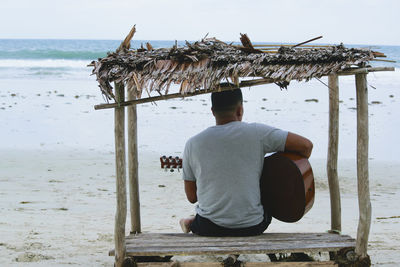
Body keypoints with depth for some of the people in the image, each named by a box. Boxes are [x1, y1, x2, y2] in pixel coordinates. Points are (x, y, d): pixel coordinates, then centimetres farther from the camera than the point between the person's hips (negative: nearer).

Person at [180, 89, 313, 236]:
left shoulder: (192, 144, -3)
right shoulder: (257, 132, -8)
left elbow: (191, 197, 3)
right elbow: (306, 145, -8)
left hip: (207, 229, 2)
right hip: (252, 227, -2)